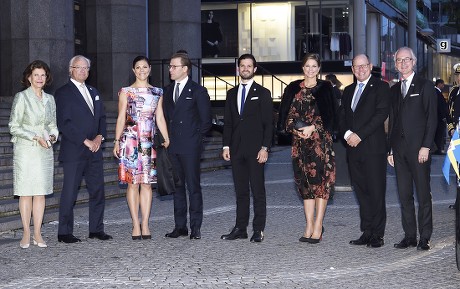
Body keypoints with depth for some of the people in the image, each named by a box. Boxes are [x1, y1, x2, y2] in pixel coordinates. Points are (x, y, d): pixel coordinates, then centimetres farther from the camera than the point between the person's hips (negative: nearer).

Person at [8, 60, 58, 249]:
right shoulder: (22, 97, -4)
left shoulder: (49, 99, 12)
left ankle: (37, 233, 8)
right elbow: (14, 127, -6)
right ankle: (26, 234, 3)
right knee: (26, 193, -2)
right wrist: (35, 138, -14)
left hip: (45, 150, 5)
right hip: (25, 150, -4)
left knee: (41, 192, 4)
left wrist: (52, 136, -2)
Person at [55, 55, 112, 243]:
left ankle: (96, 229, 15)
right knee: (69, 193, -4)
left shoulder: (93, 92, 19)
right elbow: (64, 123, -11)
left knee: (98, 191, 7)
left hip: (94, 150, 7)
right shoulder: (63, 93, -3)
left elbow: (101, 117, 19)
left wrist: (99, 137, -1)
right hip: (73, 151, -6)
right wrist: (85, 141, -13)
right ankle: (64, 233, 2)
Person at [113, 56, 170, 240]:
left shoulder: (157, 93, 12)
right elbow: (121, 118, 2)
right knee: (133, 183, -2)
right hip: (130, 140, -3)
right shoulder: (126, 92, 4)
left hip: (149, 142, 3)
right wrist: (117, 141, -6)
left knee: (147, 183, 2)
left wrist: (167, 139, 1)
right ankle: (136, 225, 2)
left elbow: (160, 118, 11)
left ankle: (145, 225, 6)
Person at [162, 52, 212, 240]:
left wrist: (195, 139, -3)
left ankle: (195, 228, 0)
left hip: (190, 147, -6)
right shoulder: (168, 91, 14)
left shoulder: (198, 91, -4)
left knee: (193, 187, -4)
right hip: (173, 146, 6)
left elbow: (206, 120, -2)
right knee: (177, 187, 9)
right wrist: (168, 138, 11)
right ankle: (180, 226, 14)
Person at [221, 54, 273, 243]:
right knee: (240, 191, 7)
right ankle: (240, 228, 11)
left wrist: (265, 148, -11)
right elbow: (227, 122, 15)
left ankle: (258, 230, 0)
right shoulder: (231, 94, 15)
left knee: (258, 190, -3)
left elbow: (268, 123, -3)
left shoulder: (262, 93, 2)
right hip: (236, 149, 4)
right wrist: (226, 145, 5)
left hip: (255, 149, -4)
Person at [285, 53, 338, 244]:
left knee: (320, 182, -7)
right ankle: (309, 228, 6)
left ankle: (318, 228, -6)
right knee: (305, 183, 4)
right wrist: (297, 130, -7)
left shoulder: (325, 88, 3)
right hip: (300, 142, 4)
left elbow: (331, 116, -2)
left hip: (321, 140, -4)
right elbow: (289, 117, 12)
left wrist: (312, 128, -13)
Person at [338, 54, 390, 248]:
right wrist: (347, 134, -5)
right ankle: (366, 233, 11)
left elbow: (381, 114, -11)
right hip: (354, 149, 6)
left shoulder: (381, 87, 0)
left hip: (373, 148, -6)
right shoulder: (348, 91, 20)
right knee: (361, 193, 7)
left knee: (376, 192, -5)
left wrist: (359, 135, -15)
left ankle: (377, 235, -1)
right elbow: (342, 117, 17)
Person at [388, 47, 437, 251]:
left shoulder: (425, 86, 0)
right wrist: (390, 149, 11)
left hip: (419, 148, -5)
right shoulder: (394, 90, 16)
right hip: (399, 149, 5)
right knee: (404, 195, 6)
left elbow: (431, 118, -5)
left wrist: (426, 146, -13)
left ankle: (425, 238, 4)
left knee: (423, 194, -1)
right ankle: (409, 236, 12)